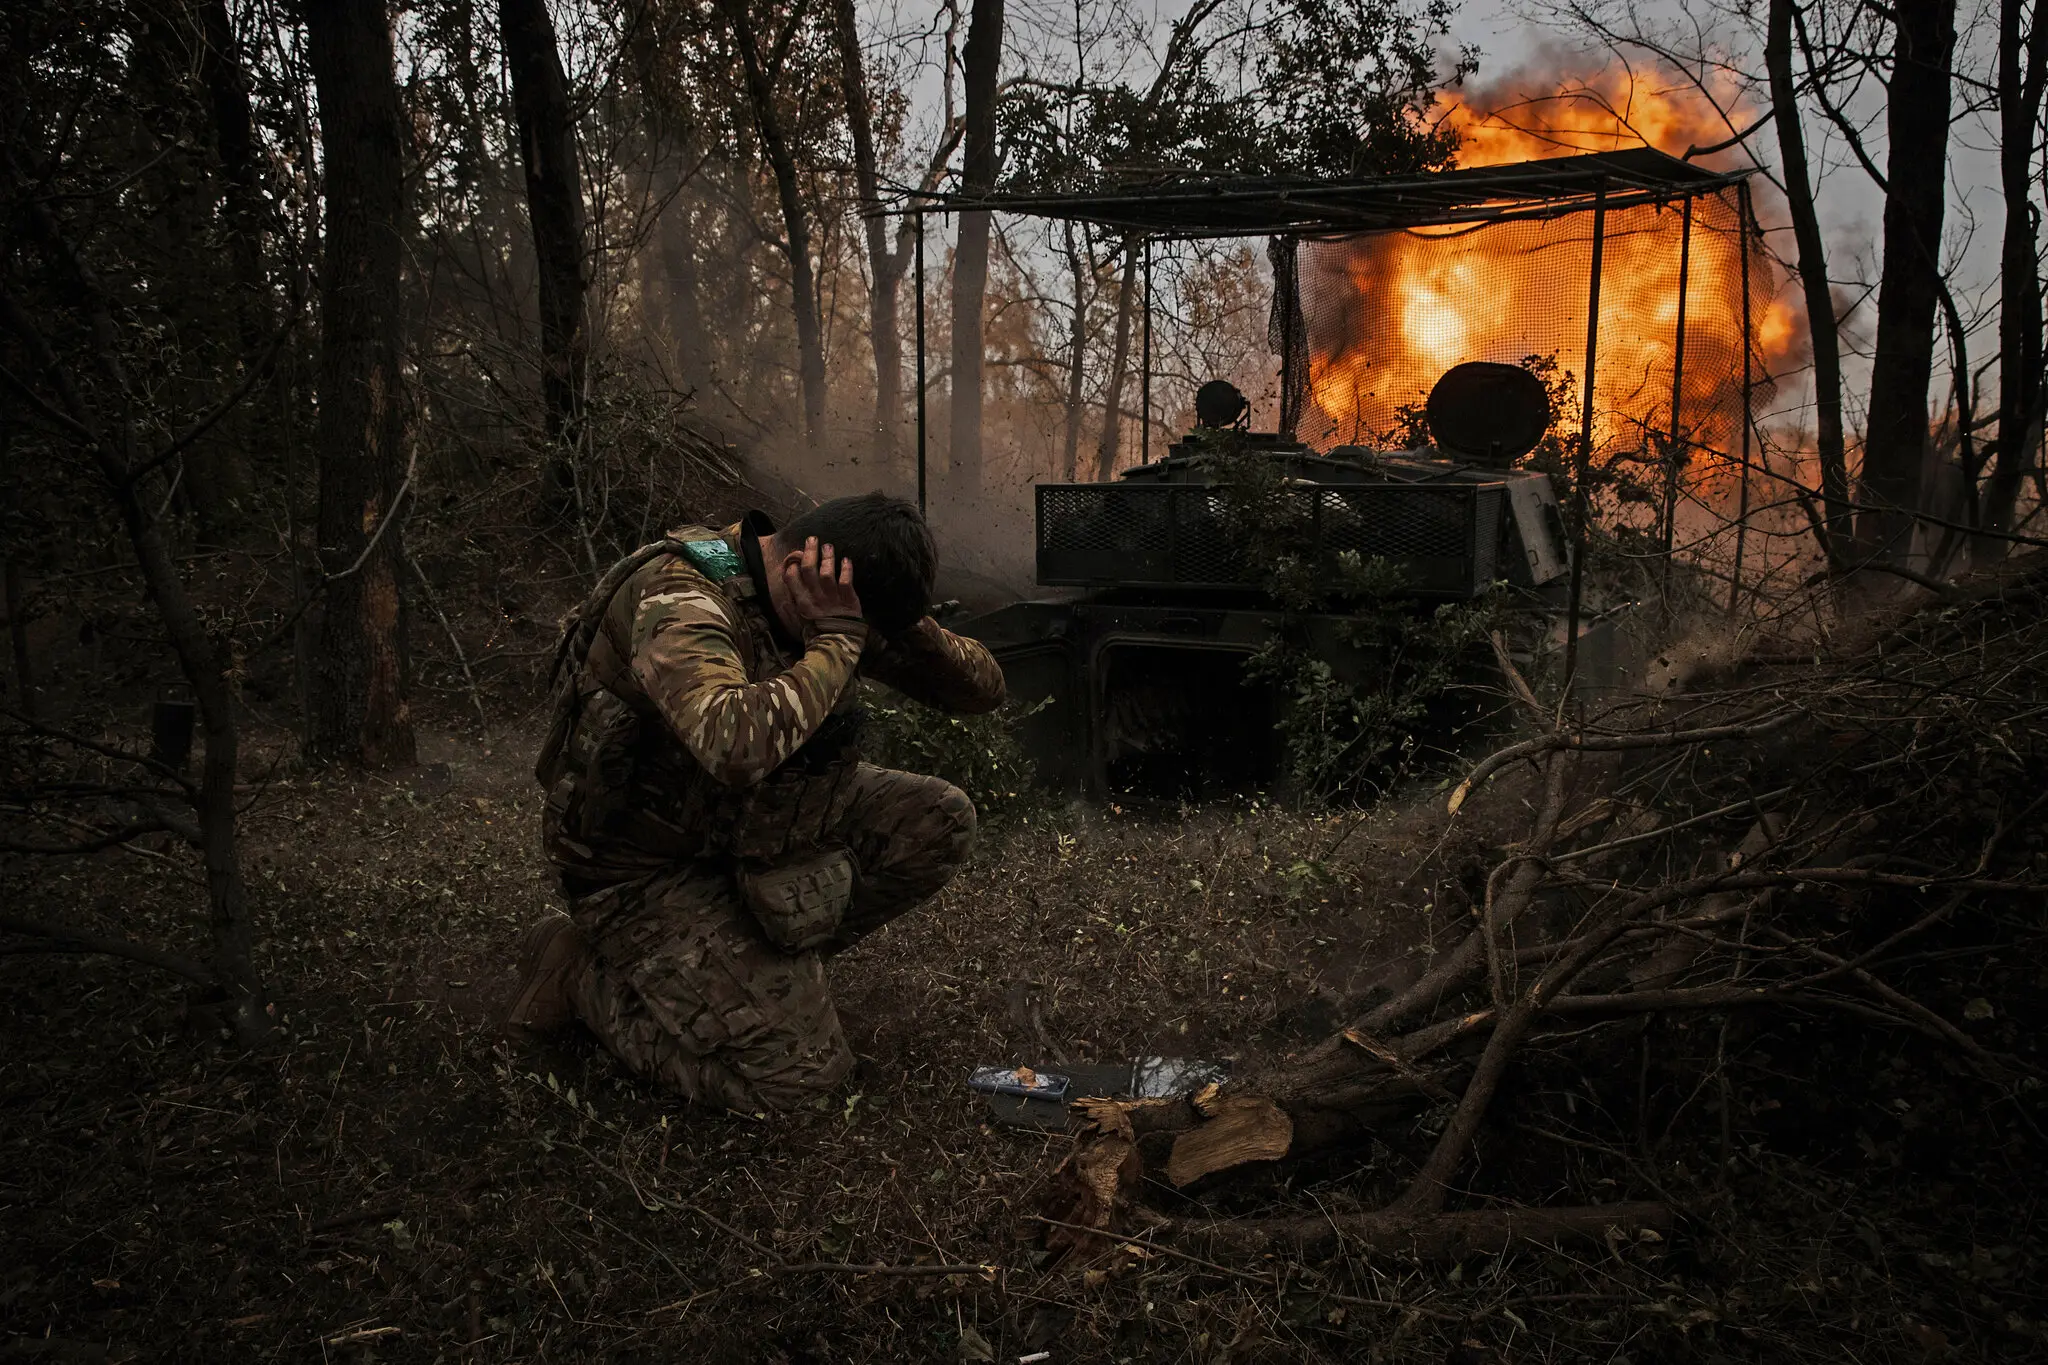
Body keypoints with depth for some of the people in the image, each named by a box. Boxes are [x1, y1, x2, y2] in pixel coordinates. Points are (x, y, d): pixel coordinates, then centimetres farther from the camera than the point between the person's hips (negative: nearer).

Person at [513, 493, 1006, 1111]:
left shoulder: (848, 602, -5)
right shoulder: (677, 600, -30)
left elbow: (984, 687, -2)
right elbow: (736, 746, -50)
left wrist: (904, 629, -22)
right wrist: (835, 643, -36)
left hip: (759, 819, 8)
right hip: (650, 867, -8)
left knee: (939, 821, -9)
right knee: (793, 1070, -15)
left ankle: (770, 964, 7)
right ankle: (579, 968, 5)